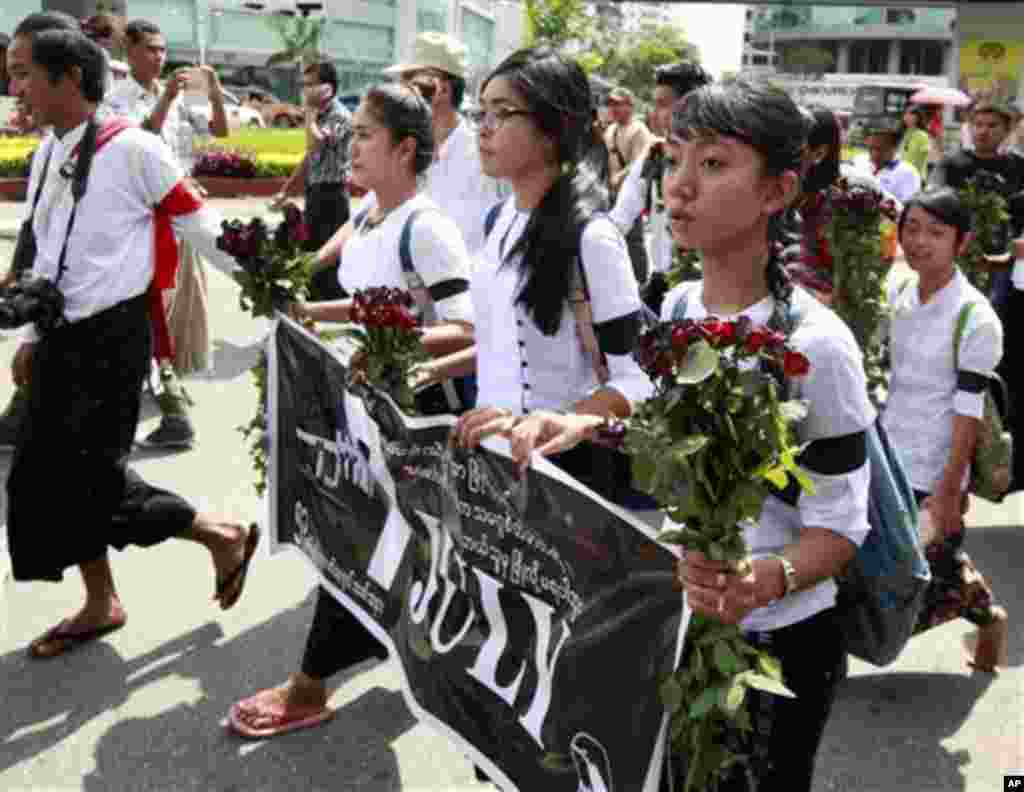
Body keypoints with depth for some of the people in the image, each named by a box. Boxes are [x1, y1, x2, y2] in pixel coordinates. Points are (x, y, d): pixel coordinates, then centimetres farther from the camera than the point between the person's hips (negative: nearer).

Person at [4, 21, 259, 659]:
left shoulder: (132, 150, -15)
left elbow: (201, 226, -9)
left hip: (112, 338, -8)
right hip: (63, 338, 8)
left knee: (94, 477, -7)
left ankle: (225, 537, 15)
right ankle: (101, 605, 28)